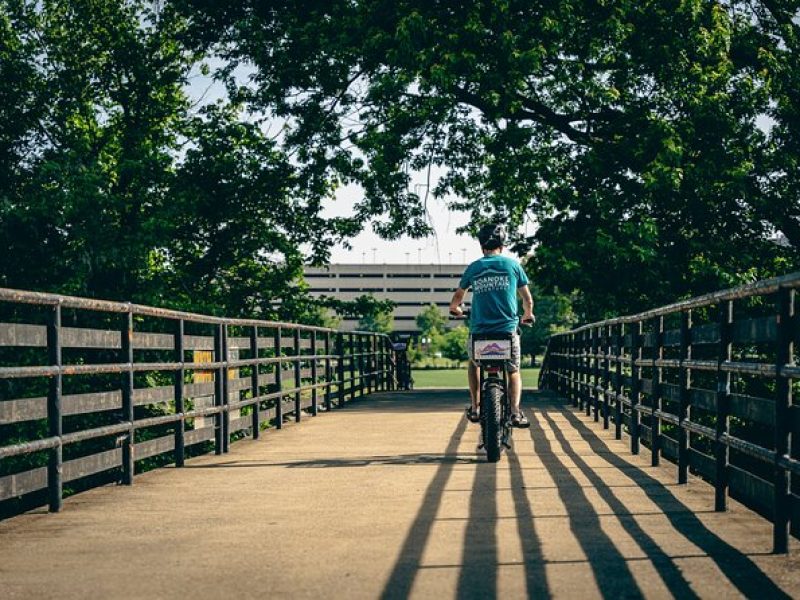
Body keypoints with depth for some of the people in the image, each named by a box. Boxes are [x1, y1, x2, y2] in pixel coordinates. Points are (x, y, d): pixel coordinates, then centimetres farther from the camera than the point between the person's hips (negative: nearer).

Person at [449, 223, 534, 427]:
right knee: (514, 372, 17)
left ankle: (474, 407, 19)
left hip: (479, 331, 1)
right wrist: (528, 315, 35)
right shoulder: (513, 265, 6)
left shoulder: (474, 267, 8)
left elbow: (458, 296, 21)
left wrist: (455, 309, 44)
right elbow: (527, 299, 14)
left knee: (474, 364, 28)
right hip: (508, 329, -1)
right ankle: (515, 411, -5)